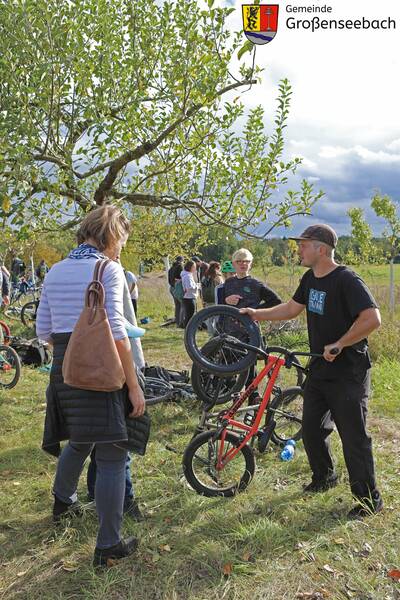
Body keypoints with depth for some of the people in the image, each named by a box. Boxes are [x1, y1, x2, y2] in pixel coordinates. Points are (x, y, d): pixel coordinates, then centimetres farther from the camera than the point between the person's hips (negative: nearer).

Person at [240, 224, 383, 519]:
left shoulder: (347, 280, -20)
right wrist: (256, 314, 11)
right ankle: (324, 476, 40)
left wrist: (338, 345, -23)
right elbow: (292, 308, 18)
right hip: (320, 369, 8)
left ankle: (369, 499, 17)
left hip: (348, 373, -8)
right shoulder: (310, 279, 6)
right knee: (312, 428, 16)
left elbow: (372, 319, -28)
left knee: (354, 437, 0)